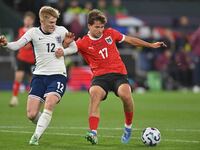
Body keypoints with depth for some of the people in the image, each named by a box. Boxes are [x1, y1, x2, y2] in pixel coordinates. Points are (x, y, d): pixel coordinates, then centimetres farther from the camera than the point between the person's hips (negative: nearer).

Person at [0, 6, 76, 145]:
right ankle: (43, 124, 29)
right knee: (31, 114, -5)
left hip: (58, 75, -1)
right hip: (39, 75, 1)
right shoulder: (34, 32, -2)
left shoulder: (61, 31, 2)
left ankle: (36, 136, -17)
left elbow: (74, 47, 14)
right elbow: (17, 45, -15)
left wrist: (63, 51, -7)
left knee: (49, 105, -26)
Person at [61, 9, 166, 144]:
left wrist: (151, 45, 23)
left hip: (118, 73, 1)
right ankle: (93, 133, -40)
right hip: (100, 76, -1)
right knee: (94, 93, -33)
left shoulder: (110, 33, 10)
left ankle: (128, 127, -2)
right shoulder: (83, 43, 3)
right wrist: (66, 42, -25)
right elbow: (64, 50, -2)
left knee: (125, 94, -29)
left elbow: (130, 40, 20)